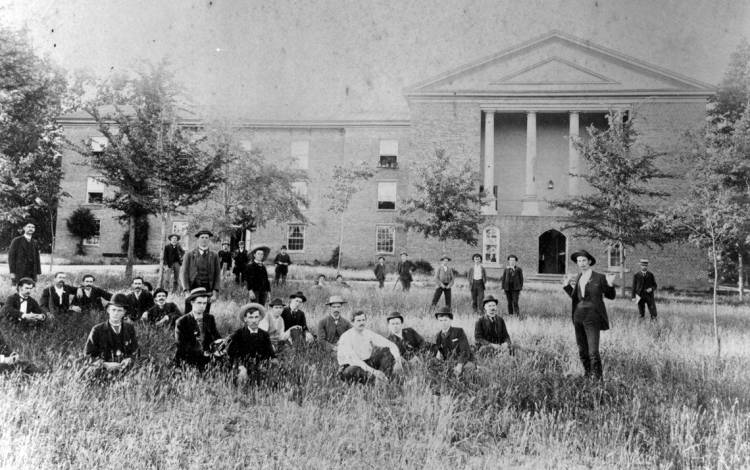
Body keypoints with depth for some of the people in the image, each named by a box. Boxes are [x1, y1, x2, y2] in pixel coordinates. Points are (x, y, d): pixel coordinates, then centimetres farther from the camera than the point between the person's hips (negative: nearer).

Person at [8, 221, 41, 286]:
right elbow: (11, 256, -3)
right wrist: (12, 272, -10)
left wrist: (37, 272, 5)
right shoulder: (16, 241, 1)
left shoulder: (34, 243, 14)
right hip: (19, 274, -4)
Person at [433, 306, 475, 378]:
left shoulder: (459, 331, -6)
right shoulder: (438, 336, 9)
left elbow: (465, 351, -12)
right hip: (449, 364, 5)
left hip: (464, 362, -5)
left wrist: (459, 366, -27)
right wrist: (438, 353, -10)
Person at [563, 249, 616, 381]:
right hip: (578, 317, 6)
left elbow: (611, 296, 3)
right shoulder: (577, 278, 11)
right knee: (582, 351, 11)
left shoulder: (599, 278, -4)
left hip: (592, 318, -5)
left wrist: (610, 284, -15)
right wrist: (566, 286, 9)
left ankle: (598, 378, -1)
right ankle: (587, 374, 25)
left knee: (593, 351, -11)